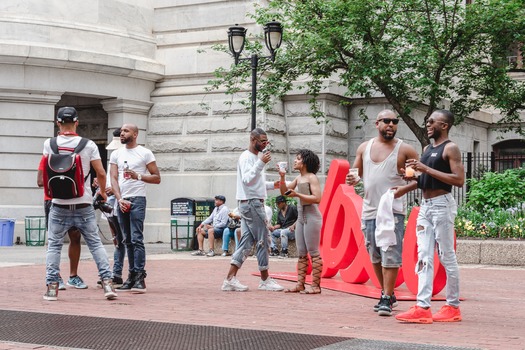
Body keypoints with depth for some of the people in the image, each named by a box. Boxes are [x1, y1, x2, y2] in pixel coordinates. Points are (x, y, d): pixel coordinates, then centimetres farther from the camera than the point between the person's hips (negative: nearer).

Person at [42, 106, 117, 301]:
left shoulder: (49, 144, 0)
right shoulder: (88, 145, -3)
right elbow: (101, 173, -3)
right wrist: (102, 192, 15)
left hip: (59, 205, 0)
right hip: (84, 205, 0)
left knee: (54, 245, 9)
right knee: (95, 243, 8)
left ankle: (52, 287, 5)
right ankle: (107, 283, 3)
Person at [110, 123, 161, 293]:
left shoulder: (145, 153, 1)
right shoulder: (116, 154, 14)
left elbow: (157, 178, 1)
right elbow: (113, 179, 7)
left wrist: (138, 176, -15)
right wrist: (119, 199, -7)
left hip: (137, 199, -5)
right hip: (121, 201, 5)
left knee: (137, 239, -12)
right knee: (128, 241, 7)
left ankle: (140, 278, -13)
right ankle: (132, 276, 12)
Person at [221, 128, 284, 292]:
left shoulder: (257, 157, 20)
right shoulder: (246, 157, -11)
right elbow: (247, 179, -23)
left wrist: (272, 185, 11)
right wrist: (261, 163, -26)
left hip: (254, 203, 10)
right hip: (251, 203, -10)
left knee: (247, 242, 5)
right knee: (262, 241, -4)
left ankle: (230, 279, 2)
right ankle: (265, 280, 3)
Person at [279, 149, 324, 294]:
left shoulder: (312, 178, -9)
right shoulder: (298, 178, 14)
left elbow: (317, 198, -18)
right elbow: (284, 191, 17)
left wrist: (297, 194, -19)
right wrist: (282, 178, 3)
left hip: (312, 217, -9)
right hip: (301, 216, 9)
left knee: (313, 252, -5)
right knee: (301, 253, 9)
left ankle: (316, 286, -2)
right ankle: (300, 284, 12)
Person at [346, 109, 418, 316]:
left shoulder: (404, 150, -1)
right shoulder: (364, 148, 12)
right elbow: (356, 172, 19)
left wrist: (406, 187, -18)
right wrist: (353, 179, -4)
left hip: (393, 210, -5)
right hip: (369, 210, 5)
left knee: (390, 256, -10)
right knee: (375, 256, 11)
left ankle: (387, 299, -6)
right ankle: (387, 293, 25)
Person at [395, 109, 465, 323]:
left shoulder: (450, 148, -7)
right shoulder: (427, 149, 18)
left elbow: (459, 180, -18)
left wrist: (427, 169, -19)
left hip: (442, 205, -8)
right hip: (425, 206, 8)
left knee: (446, 257, -1)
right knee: (424, 257, 0)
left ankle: (453, 307, 8)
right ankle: (423, 308, -4)